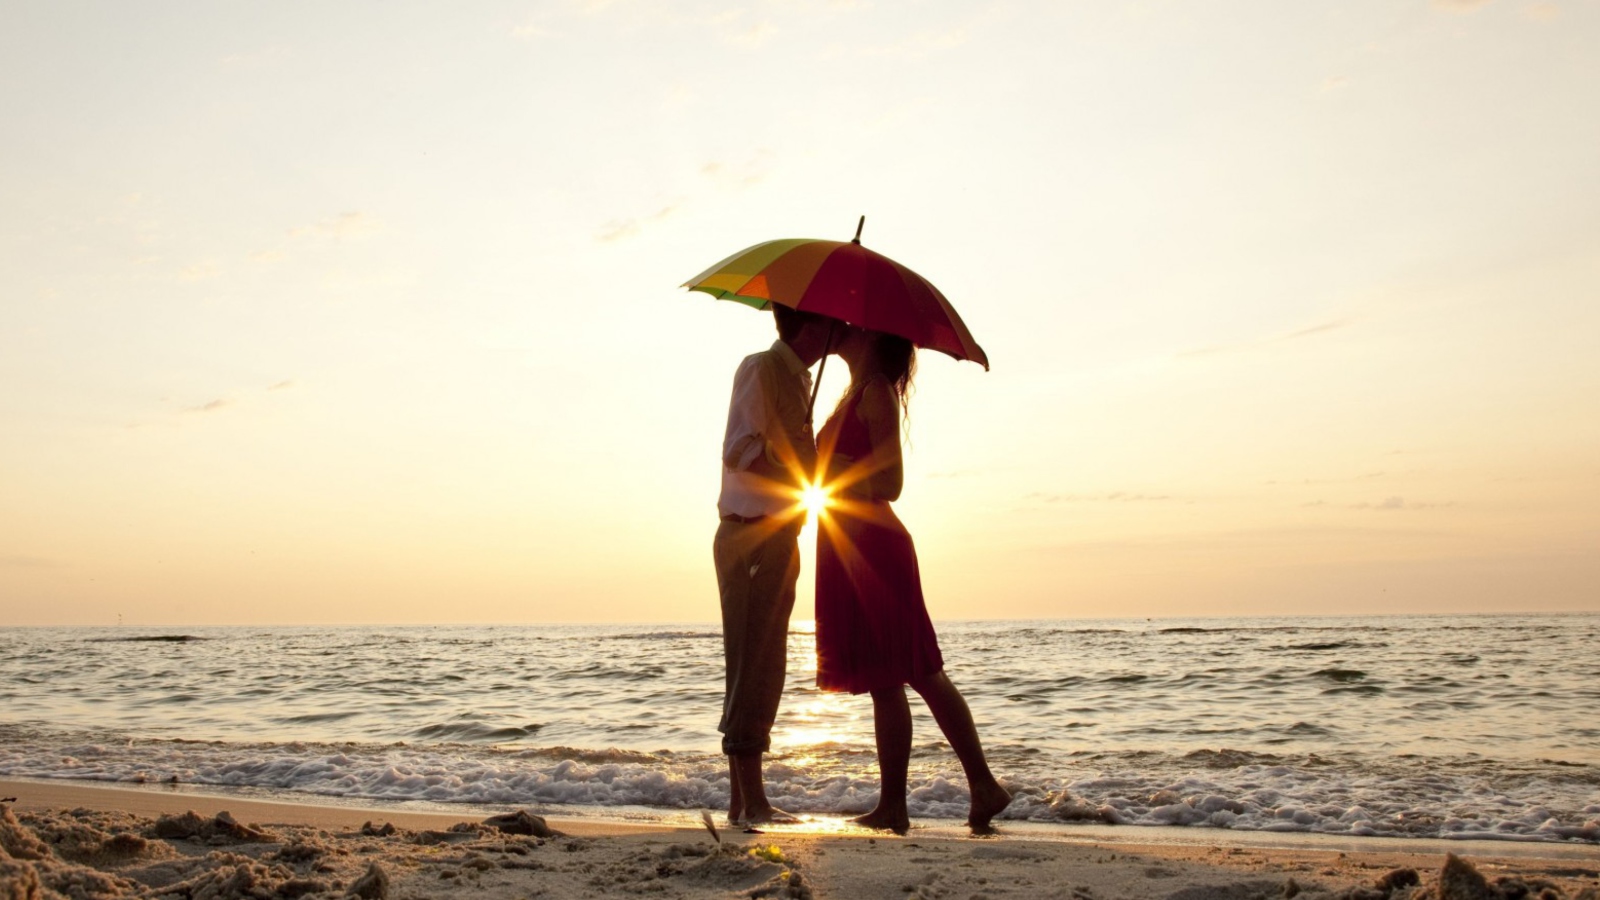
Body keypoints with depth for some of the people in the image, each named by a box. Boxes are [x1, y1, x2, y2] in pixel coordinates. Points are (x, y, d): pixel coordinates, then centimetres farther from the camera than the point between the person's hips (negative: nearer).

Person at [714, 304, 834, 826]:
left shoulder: (796, 376, 21)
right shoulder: (762, 368, -8)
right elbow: (738, 450, -19)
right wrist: (801, 481, -22)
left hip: (777, 537, 10)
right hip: (753, 534, -10)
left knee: (761, 670, 11)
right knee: (752, 667, -8)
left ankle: (741, 801, 17)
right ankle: (751, 802, -5)